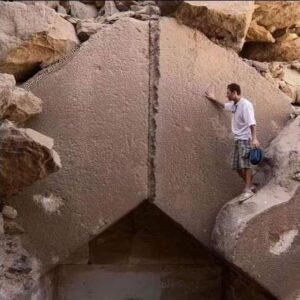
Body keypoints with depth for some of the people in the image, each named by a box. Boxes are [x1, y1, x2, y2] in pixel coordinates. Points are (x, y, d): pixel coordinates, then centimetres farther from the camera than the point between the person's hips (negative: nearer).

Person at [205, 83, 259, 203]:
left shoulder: (245, 104, -14)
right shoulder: (233, 105, 12)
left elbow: (252, 122, -22)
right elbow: (223, 106, 37)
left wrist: (254, 138, -30)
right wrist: (213, 99, 35)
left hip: (245, 139, -9)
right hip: (237, 139, 9)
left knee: (245, 164, -15)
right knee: (238, 166, 8)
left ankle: (248, 190, -15)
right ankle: (250, 185, 20)